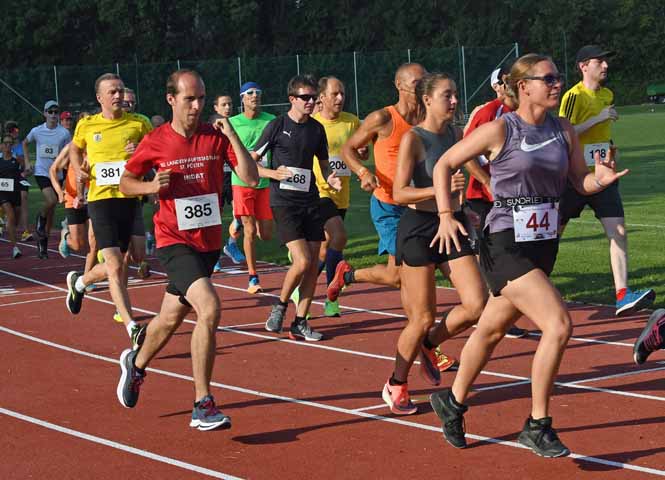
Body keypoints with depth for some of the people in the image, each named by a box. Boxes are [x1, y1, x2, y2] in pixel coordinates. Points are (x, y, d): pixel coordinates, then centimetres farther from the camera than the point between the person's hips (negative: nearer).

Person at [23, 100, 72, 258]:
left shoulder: (64, 133, -5)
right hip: (41, 172, -1)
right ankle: (40, 219, 6)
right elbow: (25, 143, 18)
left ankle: (43, 241, 21)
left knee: (51, 211, 7)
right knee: (51, 200, -26)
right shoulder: (36, 131, -1)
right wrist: (27, 162, 10)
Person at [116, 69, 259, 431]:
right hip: (175, 242, -4)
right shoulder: (155, 142, -5)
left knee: (171, 319, 19)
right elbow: (125, 182, 7)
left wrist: (231, 135, -16)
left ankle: (136, 365, 50)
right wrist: (152, 187, -13)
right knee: (209, 308, -25)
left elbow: (250, 177, -9)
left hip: (209, 243, 4)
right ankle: (202, 406, -19)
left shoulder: (216, 137, 0)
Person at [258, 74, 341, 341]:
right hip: (284, 202, -5)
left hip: (310, 201, 5)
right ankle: (280, 305, 10)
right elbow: (250, 163, -1)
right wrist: (274, 173, -18)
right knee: (302, 261, -16)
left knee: (313, 264, 2)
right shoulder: (277, 126, -5)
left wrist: (330, 179, 0)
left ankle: (300, 322, 12)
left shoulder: (317, 129, 9)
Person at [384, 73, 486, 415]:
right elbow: (399, 193, -18)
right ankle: (396, 385, 20)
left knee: (477, 304, -7)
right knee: (423, 318, -2)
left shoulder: (456, 135, 7)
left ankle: (429, 344, 21)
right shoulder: (412, 139, -12)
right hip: (418, 229, -6)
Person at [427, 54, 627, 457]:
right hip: (506, 245, -6)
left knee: (493, 330, 20)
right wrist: (446, 216, -6)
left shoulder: (564, 130, 5)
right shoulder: (499, 130, -10)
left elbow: (581, 182, 8)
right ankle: (538, 425, -7)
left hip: (544, 243, 6)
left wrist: (601, 179, -14)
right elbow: (445, 164, -1)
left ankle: (453, 402, 41)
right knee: (559, 323, -19)